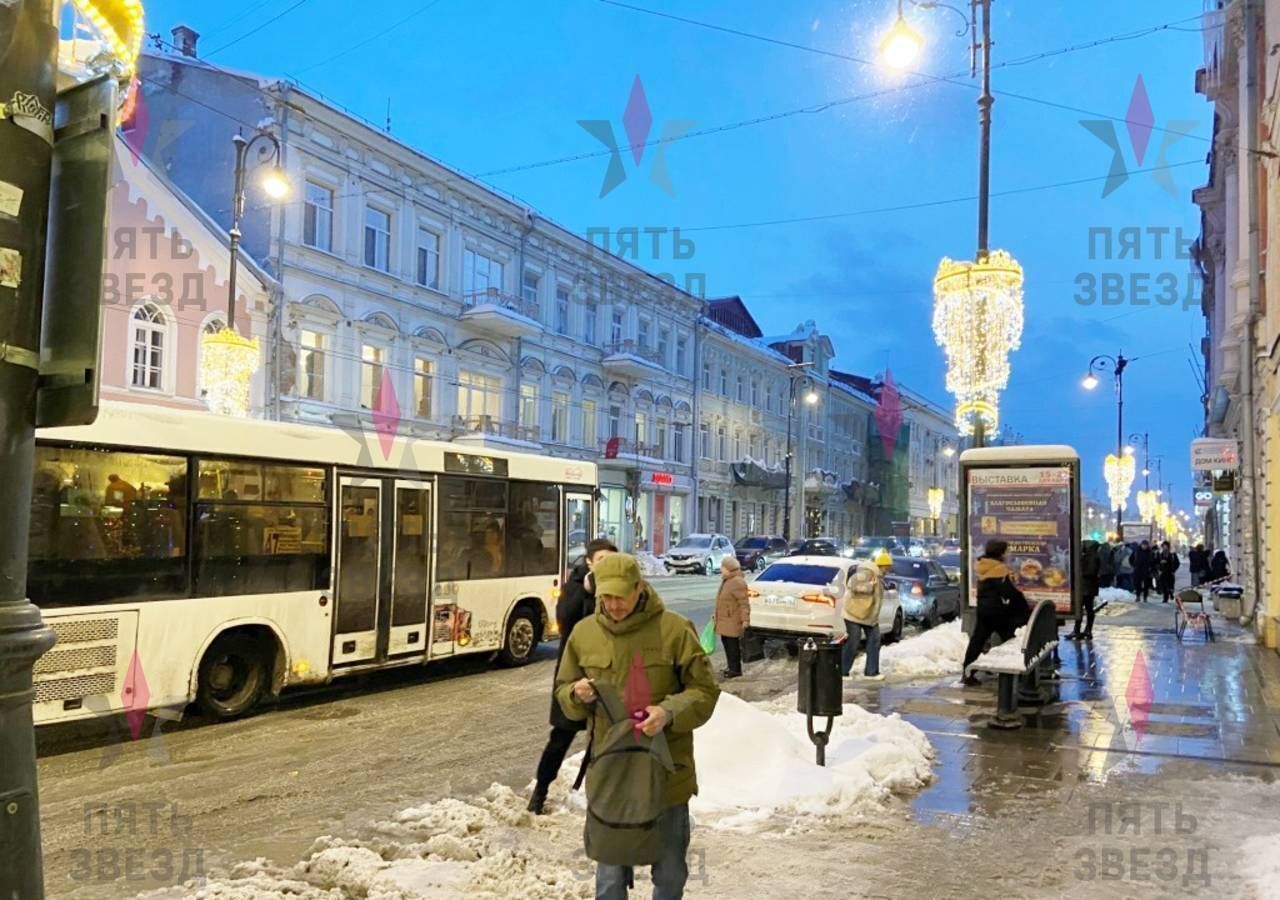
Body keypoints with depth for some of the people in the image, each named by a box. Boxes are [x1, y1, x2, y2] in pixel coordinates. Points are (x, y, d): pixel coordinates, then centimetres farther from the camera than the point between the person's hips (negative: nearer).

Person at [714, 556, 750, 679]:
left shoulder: (737, 582, -18)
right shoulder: (726, 580, 14)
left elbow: (744, 603, -20)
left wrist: (745, 619, -22)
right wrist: (716, 616, 25)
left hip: (732, 621, -10)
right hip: (724, 620, 10)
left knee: (733, 644, -5)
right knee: (727, 644, 13)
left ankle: (735, 669, 1)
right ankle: (731, 667, 23)